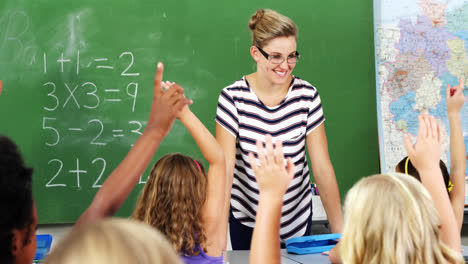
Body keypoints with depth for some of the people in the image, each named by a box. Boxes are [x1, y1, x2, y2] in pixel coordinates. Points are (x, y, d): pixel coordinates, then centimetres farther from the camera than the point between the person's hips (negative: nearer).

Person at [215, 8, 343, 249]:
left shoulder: (307, 95, -10)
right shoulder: (233, 98, -15)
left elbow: (322, 168, -10)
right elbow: (224, 169, -19)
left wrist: (340, 232, -13)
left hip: (298, 216, 2)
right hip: (247, 219, -1)